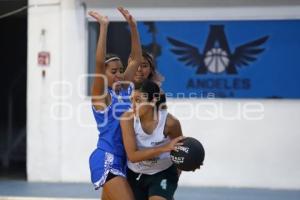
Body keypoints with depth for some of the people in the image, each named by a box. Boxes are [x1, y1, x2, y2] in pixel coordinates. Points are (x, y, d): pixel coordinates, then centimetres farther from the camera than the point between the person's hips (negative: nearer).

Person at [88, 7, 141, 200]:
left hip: (121, 160, 8)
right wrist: (104, 27, -27)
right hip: (107, 160, -8)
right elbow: (99, 62, -23)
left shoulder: (125, 90, 10)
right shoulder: (101, 95, -9)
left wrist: (133, 26, 0)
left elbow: (136, 59, 8)